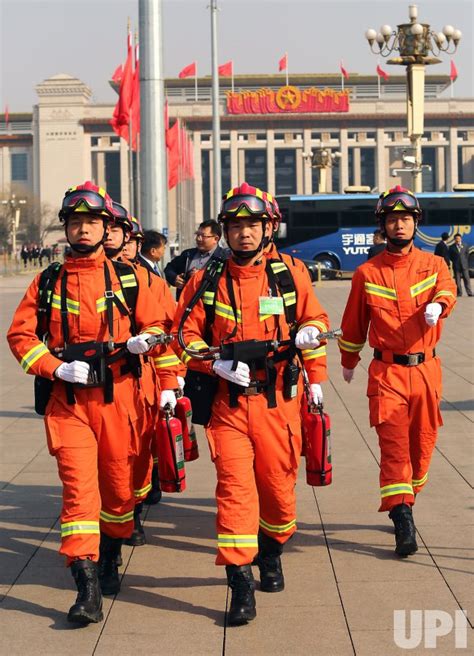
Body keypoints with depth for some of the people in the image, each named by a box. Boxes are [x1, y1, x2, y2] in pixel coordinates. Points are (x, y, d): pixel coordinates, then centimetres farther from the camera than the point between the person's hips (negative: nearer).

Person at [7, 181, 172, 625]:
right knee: (78, 485, -10)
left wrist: (143, 340, -15)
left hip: (117, 394, 1)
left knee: (119, 483, 10)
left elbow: (155, 323, 9)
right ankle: (87, 588, -14)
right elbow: (20, 335, 4)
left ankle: (109, 560, 36)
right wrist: (56, 368, -11)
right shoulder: (48, 282, 7)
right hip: (67, 399, -1)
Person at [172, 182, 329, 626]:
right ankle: (240, 582, -8)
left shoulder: (290, 275, 3)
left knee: (278, 483, 10)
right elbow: (185, 333, 3)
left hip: (278, 400, 1)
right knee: (234, 484, -10)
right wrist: (217, 364, -11)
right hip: (228, 401, -1)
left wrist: (310, 333, -2)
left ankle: (271, 553, 38)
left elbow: (315, 319, 16)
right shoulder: (206, 280, 2)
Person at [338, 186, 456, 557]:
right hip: (386, 371, -1)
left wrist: (437, 305, -38)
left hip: (426, 369, 2)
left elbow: (446, 290, -16)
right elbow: (354, 323, 16)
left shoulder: (433, 264, 6)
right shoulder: (367, 273, 4)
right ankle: (403, 519, -13)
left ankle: (406, 501, 30)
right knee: (393, 444, -10)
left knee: (423, 442, 9)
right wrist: (349, 362, 24)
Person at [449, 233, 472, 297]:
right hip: (456, 266, 0)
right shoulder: (451, 247, 5)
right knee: (457, 280, 0)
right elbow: (450, 256, 8)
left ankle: (469, 292, -4)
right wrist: (454, 261, 0)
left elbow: (467, 255, 13)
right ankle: (459, 293, 4)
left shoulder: (465, 246, 9)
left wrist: (467, 263, 6)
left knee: (467, 279, -4)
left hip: (464, 265, 0)